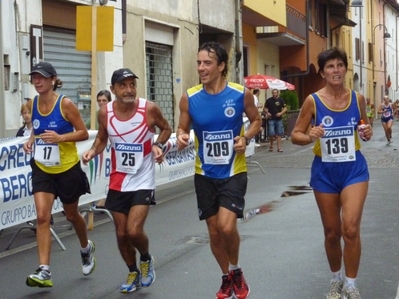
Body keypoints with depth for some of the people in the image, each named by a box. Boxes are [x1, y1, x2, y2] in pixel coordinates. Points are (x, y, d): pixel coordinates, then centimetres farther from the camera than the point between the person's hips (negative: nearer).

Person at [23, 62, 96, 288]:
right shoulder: (32, 104, 0)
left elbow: (84, 133, -12)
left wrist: (60, 137, -27)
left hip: (67, 168, -3)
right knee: (42, 217, -13)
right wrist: (31, 140, -4)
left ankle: (86, 248, 47)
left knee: (71, 215, 16)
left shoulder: (66, 104, -15)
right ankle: (44, 271, -14)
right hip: (42, 169, 3)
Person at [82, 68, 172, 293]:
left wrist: (158, 145, -14)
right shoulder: (105, 113, -7)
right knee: (122, 234, 10)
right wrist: (94, 151, -10)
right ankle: (133, 273, 35)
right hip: (118, 182, 3)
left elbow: (166, 129, 4)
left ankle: (146, 259, 19)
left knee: (134, 231, -15)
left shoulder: (149, 109, -15)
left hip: (143, 181, -3)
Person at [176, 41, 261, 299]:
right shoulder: (189, 98, -8)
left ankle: (236, 271, 11)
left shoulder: (241, 93, -10)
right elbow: (183, 128, 5)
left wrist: (246, 138, -14)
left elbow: (256, 120, 6)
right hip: (205, 174, 2)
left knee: (227, 225, -19)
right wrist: (182, 138, -19)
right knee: (214, 231, 10)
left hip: (234, 171, -2)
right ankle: (227, 278, 33)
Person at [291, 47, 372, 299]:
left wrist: (368, 133, -8)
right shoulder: (313, 101, -8)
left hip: (354, 168, 0)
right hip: (325, 171, 0)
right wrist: (310, 137, -23)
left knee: (351, 228, -17)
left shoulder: (358, 98, -2)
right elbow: (295, 135, -2)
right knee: (332, 232, 11)